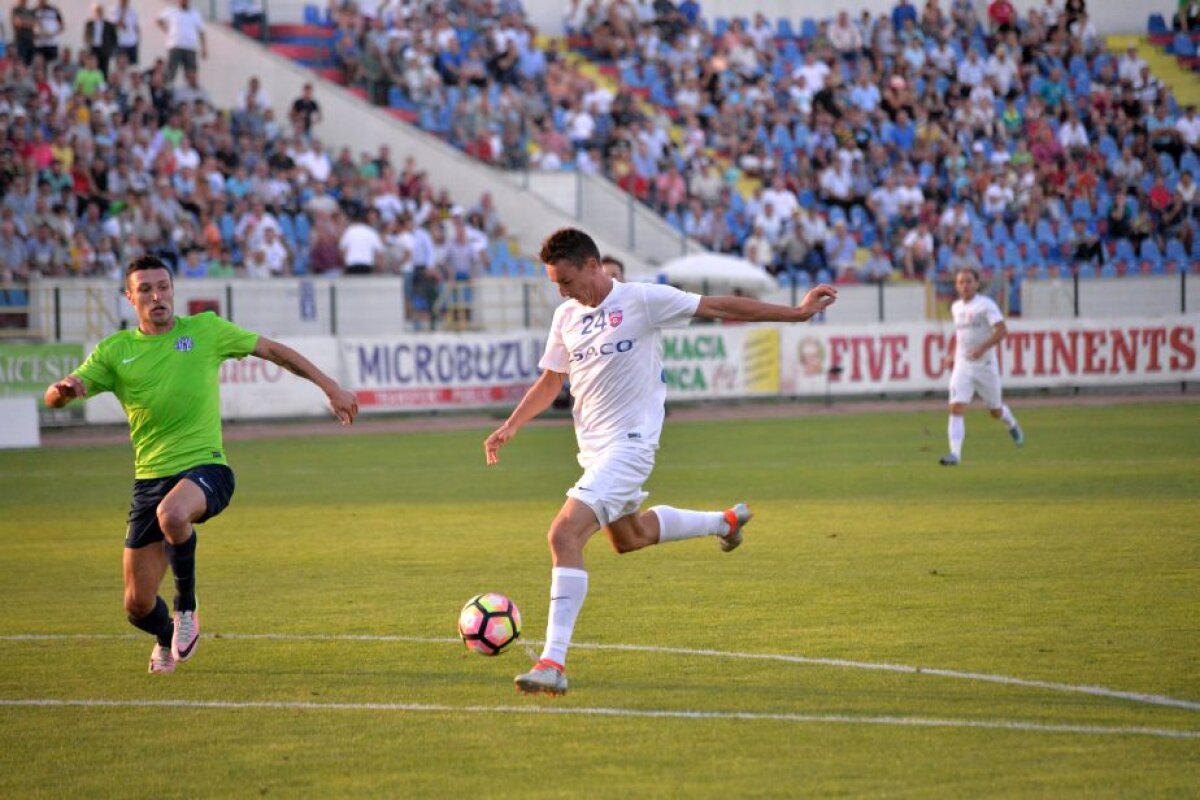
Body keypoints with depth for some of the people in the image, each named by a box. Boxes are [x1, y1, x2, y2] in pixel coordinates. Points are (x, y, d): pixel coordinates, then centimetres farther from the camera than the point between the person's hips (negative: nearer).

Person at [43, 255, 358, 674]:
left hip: (204, 466, -3)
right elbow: (53, 398, -2)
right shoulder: (115, 351, 4)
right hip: (150, 478, 3)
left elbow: (272, 350, 11)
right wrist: (64, 389, -27)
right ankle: (168, 639, 41)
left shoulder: (205, 329, 2)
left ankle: (186, 610, -13)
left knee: (172, 514, -40)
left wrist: (330, 387, 10)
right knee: (138, 604, 3)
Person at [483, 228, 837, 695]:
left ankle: (553, 662, -24)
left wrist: (796, 313, -5)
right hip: (594, 448, 8)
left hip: (628, 446, -8)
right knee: (628, 538, 28)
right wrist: (511, 426, 3)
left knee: (564, 536, -23)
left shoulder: (643, 300, -12)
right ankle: (725, 522, 51)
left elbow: (720, 308, -6)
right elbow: (550, 382, 18)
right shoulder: (566, 317, 7)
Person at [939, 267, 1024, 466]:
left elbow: (1002, 330, -18)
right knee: (956, 408, -15)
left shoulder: (986, 305, -10)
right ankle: (955, 452, -19)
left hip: (985, 364, -4)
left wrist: (982, 348, -28)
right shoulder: (956, 307, 9)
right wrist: (954, 353, 16)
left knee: (995, 411, 11)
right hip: (962, 366, 4)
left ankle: (1012, 424, 46)